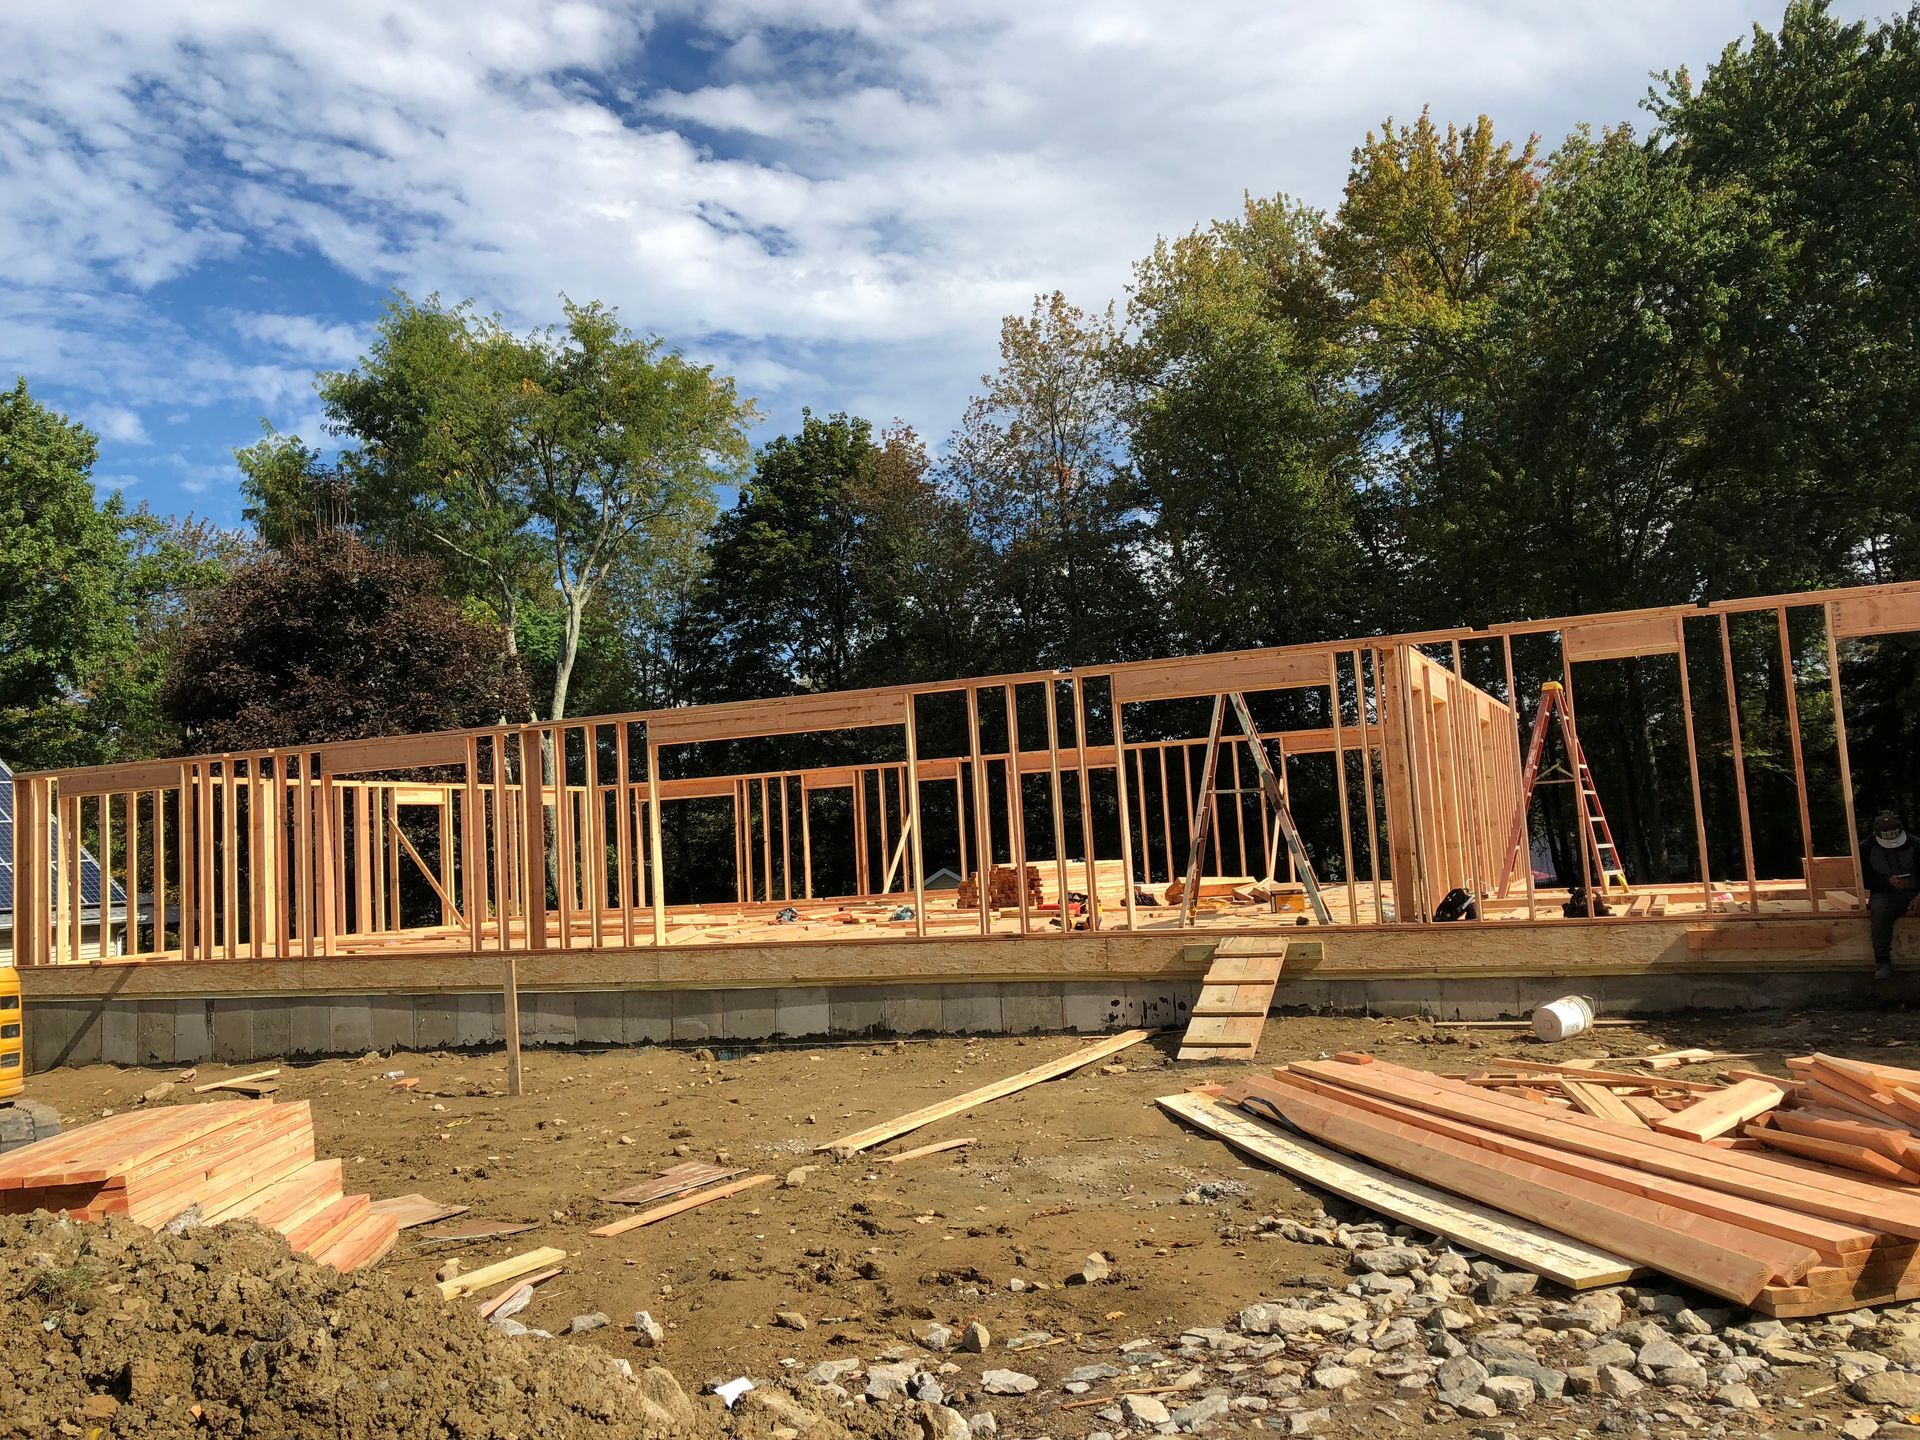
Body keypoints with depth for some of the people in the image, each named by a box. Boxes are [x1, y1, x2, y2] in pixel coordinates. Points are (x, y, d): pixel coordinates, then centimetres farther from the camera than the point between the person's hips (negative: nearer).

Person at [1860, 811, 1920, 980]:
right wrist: (1889, 882, -17)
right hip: (1884, 894, -1)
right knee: (1879, 909, -36)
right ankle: (1882, 962, -34)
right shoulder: (1866, 849, 0)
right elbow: (1863, 879, 0)